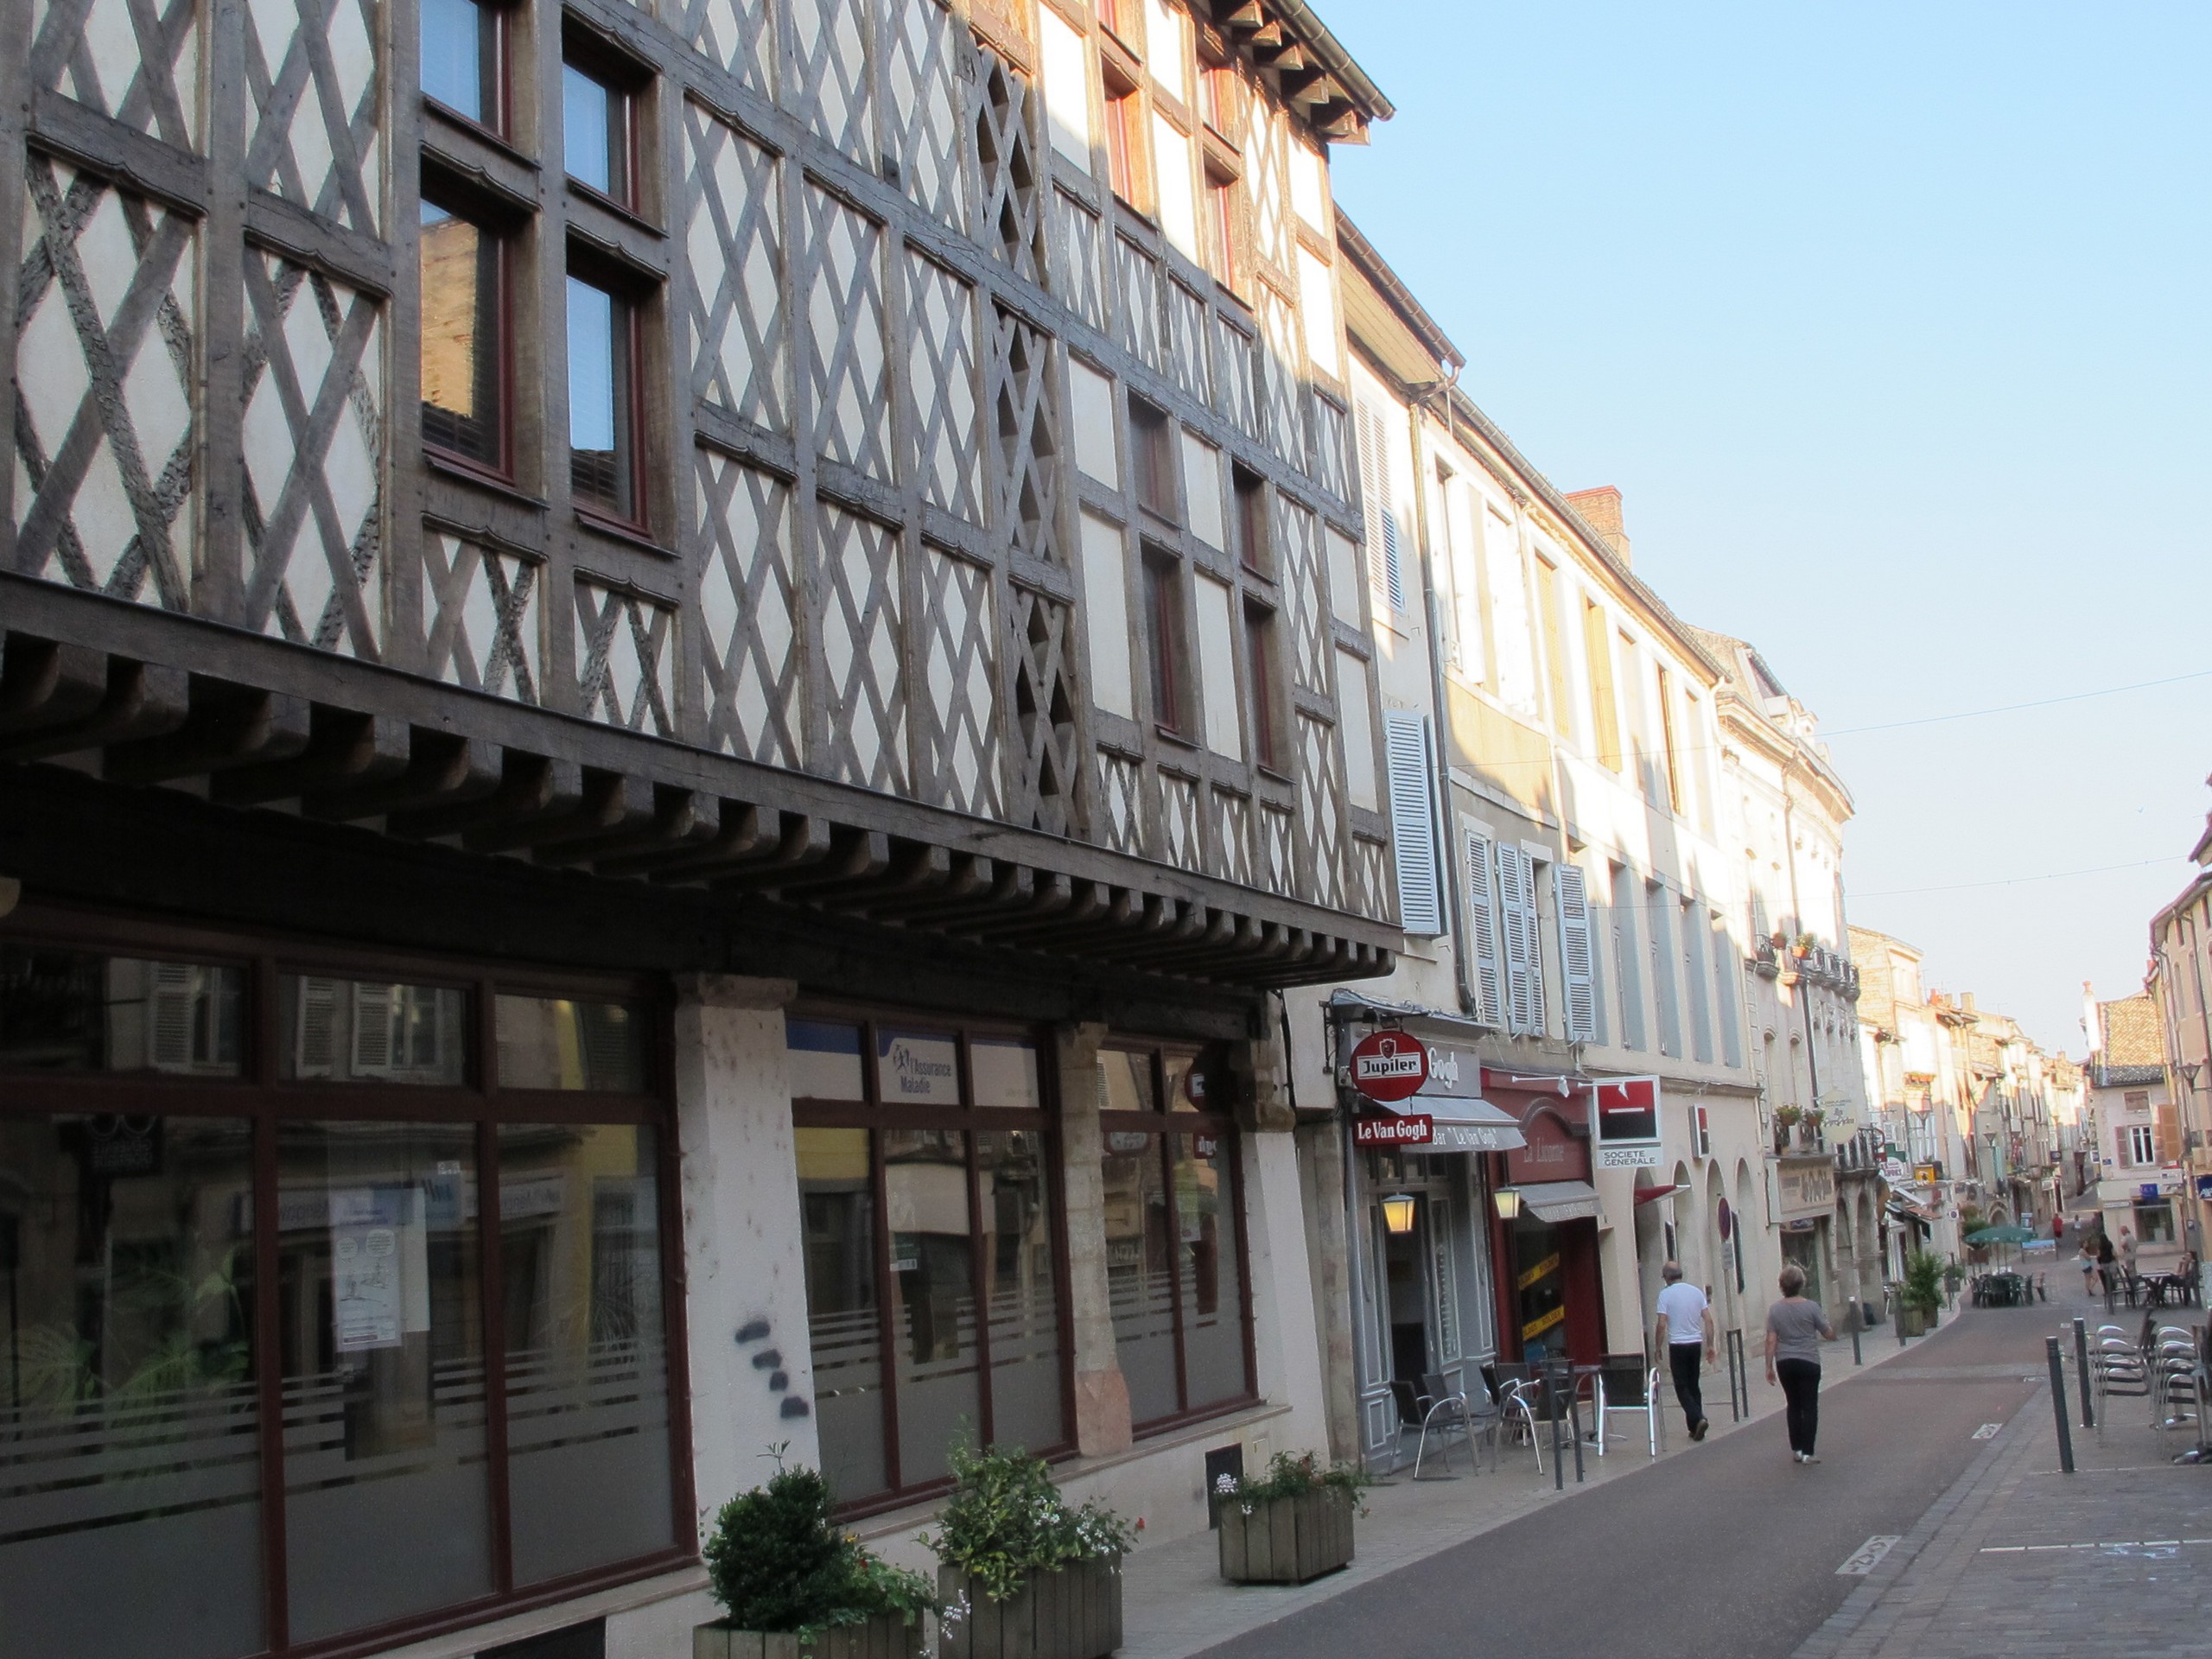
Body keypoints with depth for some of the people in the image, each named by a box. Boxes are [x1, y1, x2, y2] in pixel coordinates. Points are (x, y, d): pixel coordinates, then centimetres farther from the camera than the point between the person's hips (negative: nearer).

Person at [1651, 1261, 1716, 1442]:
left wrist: (1658, 1347, -1)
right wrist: (1710, 1345, 10)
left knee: (1682, 1387, 2)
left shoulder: (1666, 1294, -8)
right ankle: (1696, 1427, 14)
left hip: (1677, 1345, -5)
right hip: (1696, 1344, 5)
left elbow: (1662, 1325, -11)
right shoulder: (1697, 1292, 5)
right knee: (1694, 1385, 14)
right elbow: (1709, 1321, 4)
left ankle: (1697, 1419, -17)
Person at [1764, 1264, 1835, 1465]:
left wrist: (1769, 1366, 3)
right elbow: (1829, 1334, 0)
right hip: (1808, 1361, -3)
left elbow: (1771, 1340, -3)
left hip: (1784, 1363, 3)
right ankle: (1808, 1452, -1)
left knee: (1793, 1405, 15)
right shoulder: (1811, 1307, -9)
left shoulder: (1775, 1310, -1)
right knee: (1809, 1406, 2)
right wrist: (1830, 1325, 22)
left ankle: (1796, 1449, 17)